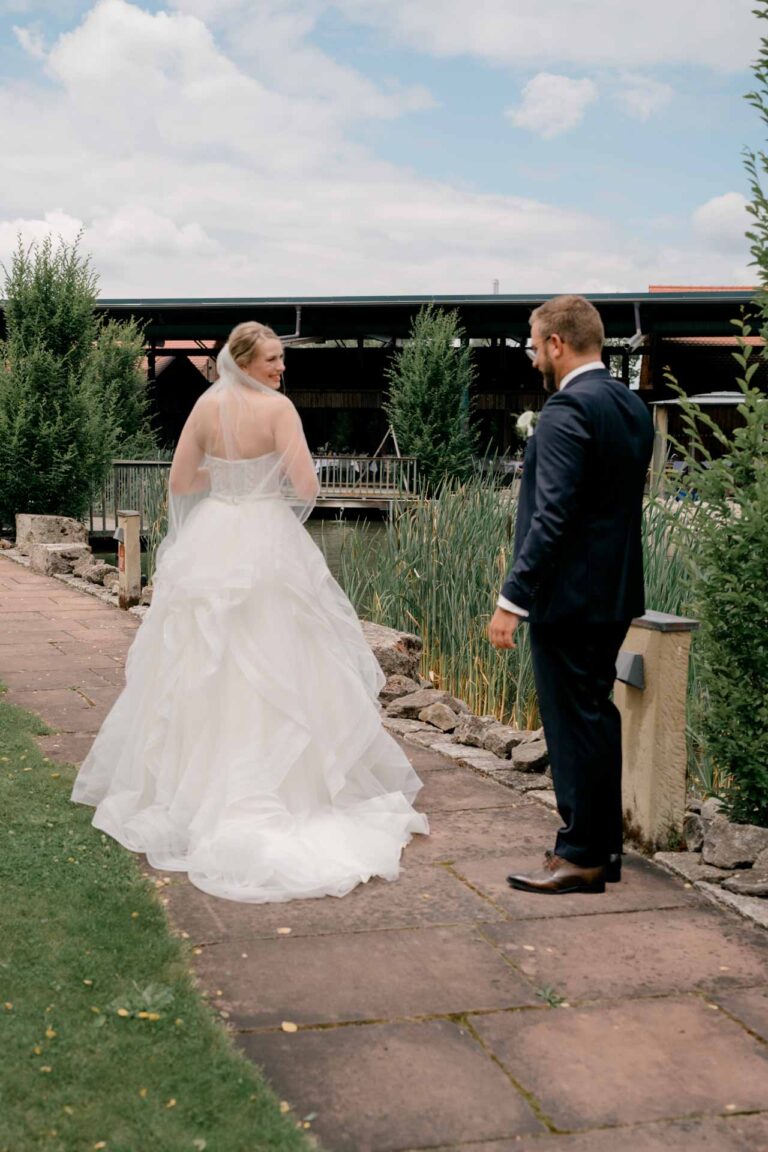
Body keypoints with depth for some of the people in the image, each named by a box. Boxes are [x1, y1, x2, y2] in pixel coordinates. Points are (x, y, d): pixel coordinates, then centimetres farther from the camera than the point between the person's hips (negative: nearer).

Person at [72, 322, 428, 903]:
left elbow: (180, 483, 6)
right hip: (266, 545, -5)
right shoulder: (277, 407, -11)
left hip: (210, 546, 5)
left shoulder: (206, 406, 3)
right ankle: (284, 786, 6)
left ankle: (192, 785, 22)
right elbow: (306, 488, -15)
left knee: (202, 671, 13)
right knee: (273, 673, 2)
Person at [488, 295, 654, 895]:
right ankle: (605, 845, 26)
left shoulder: (567, 409, -17)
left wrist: (512, 599, -20)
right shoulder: (633, 406, 12)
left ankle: (580, 856, 8)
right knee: (597, 716, 17)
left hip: (569, 594, -9)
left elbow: (552, 516, -23)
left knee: (574, 723, -1)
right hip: (615, 593, 9)